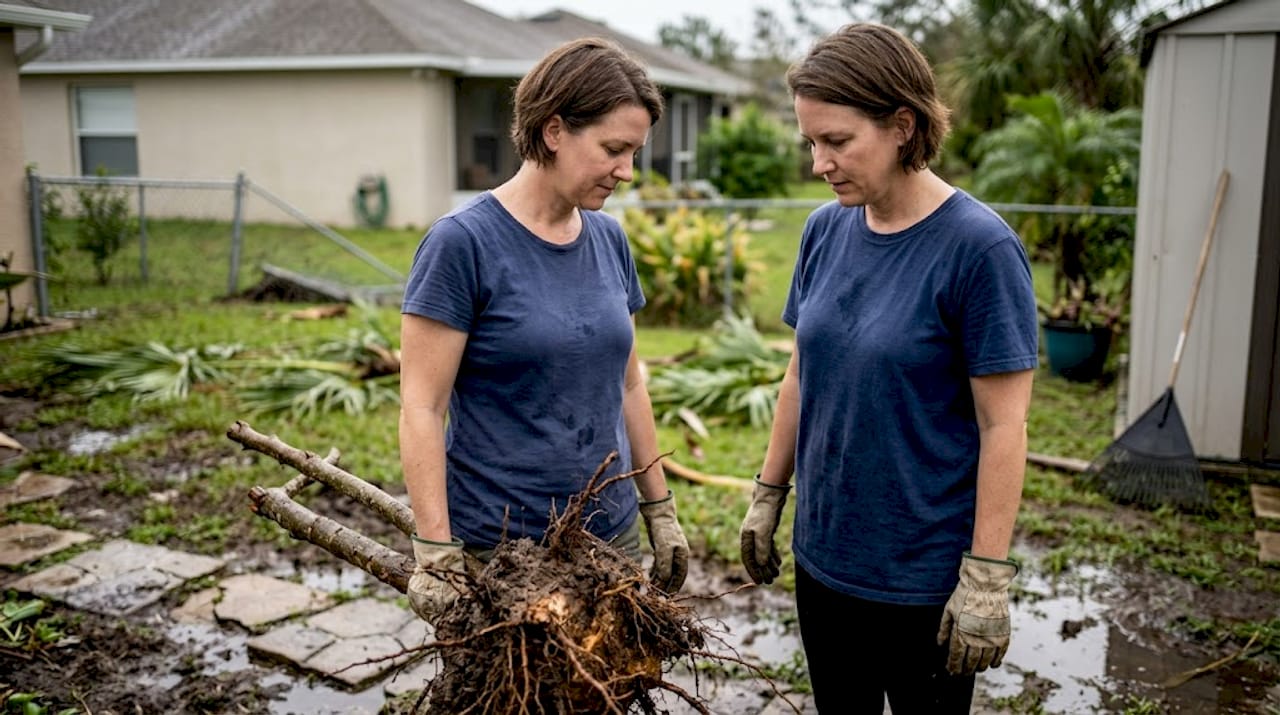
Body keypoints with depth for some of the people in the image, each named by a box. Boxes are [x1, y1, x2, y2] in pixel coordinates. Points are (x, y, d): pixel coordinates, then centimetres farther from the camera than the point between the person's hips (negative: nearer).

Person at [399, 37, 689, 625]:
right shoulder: (463, 242, -13)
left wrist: (659, 511, 13)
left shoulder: (609, 239, 5)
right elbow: (421, 409, -14)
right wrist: (436, 554, -18)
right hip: (496, 552, -5)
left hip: (610, 534, 5)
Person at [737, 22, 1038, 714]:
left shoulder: (978, 247, -17)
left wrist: (987, 579, -15)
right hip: (821, 555, 5)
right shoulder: (825, 230, 0)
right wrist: (766, 496, 11)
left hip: (923, 577, -5)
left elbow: (1003, 427, -16)